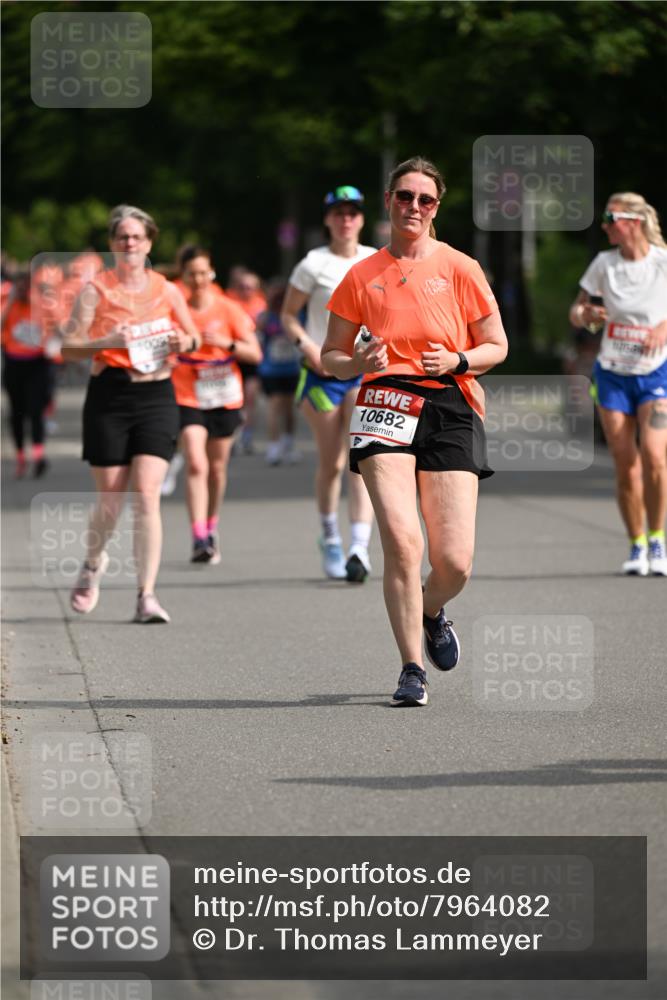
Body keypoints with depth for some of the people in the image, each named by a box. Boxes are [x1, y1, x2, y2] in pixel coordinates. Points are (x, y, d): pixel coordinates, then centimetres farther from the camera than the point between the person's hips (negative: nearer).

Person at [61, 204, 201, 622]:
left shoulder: (166, 291, 8)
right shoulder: (96, 290, 1)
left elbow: (195, 338, 20)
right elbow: (68, 347, -4)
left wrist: (185, 342, -3)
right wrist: (107, 342, -21)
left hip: (156, 396, 1)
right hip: (109, 396, -1)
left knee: (147, 493, -11)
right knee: (110, 498, 3)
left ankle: (147, 595, -12)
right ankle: (93, 564, 34)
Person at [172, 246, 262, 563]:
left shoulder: (228, 309, -2)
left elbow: (255, 354, -3)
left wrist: (227, 343, -19)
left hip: (224, 399, 1)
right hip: (188, 399, -1)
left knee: (217, 469, 11)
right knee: (196, 466, -17)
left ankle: (211, 530, 31)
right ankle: (199, 539, -24)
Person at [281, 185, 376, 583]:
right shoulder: (315, 264, -2)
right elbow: (289, 314, 3)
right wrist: (308, 346, -13)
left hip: (365, 370, 1)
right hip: (322, 371, -1)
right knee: (331, 463, 4)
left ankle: (360, 547, -21)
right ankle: (330, 539, 25)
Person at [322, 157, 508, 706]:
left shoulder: (460, 269, 7)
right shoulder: (362, 276, 10)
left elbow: (496, 346, 10)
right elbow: (331, 355, 16)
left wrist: (457, 360, -10)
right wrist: (358, 363, -7)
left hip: (451, 408, 0)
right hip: (386, 403, 0)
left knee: (455, 562, -6)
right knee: (402, 541, -19)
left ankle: (432, 611, 31)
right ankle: (412, 670, -7)